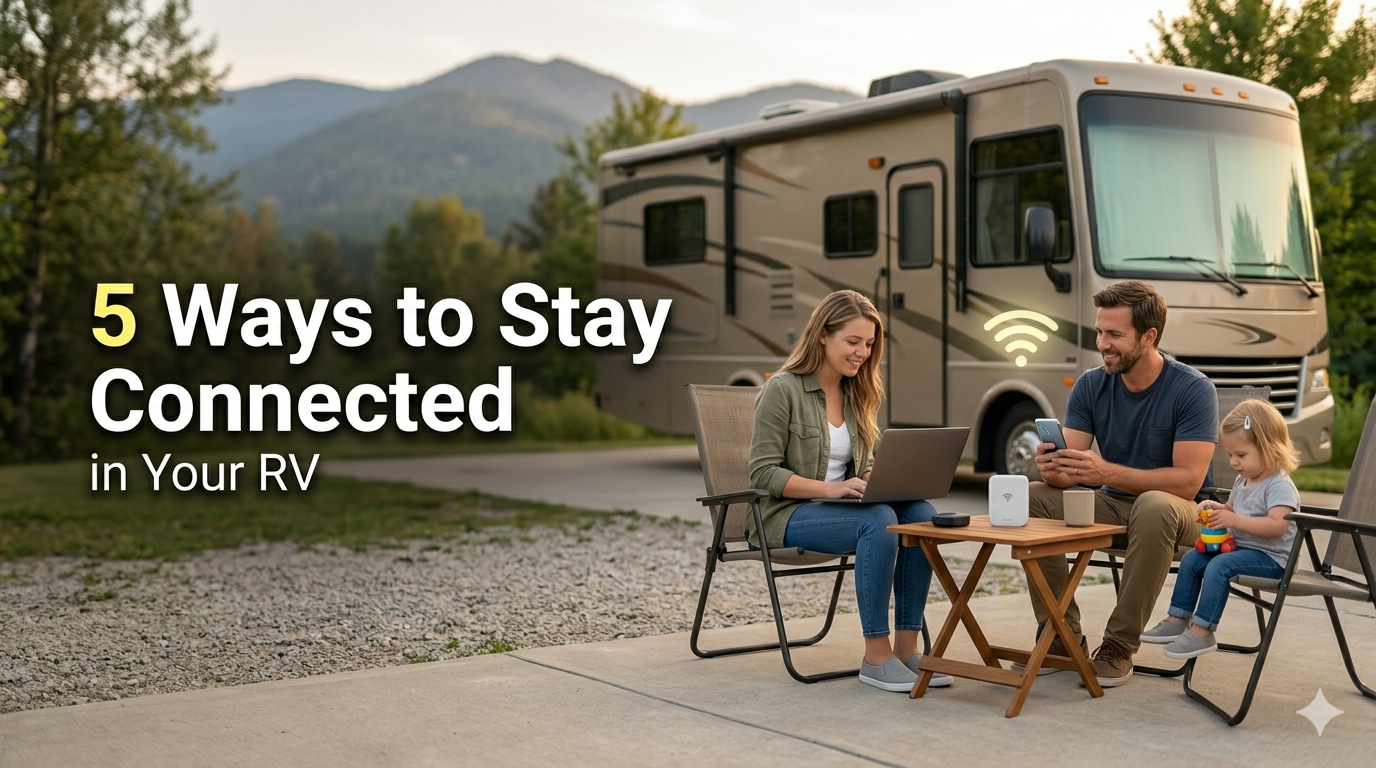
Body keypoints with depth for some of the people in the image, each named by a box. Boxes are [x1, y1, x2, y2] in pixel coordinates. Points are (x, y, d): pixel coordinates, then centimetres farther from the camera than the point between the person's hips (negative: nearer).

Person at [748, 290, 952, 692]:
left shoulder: (858, 394, 11)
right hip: (785, 513, -6)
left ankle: (906, 647, -17)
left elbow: (864, 466, 16)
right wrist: (830, 489, -24)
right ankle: (876, 657, -25)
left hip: (841, 506, 7)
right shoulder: (782, 390, -11)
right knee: (878, 522, -33)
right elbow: (763, 472, -14)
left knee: (921, 514, -21)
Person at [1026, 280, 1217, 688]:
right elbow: (1068, 474, -8)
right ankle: (1062, 637, -10)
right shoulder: (1090, 386, -3)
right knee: (1030, 499, -17)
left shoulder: (1193, 389, -17)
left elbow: (1188, 481, -25)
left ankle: (1119, 647, -26)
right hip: (1112, 506, 5)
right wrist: (1052, 468, -34)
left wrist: (1108, 473, -38)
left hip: (1179, 512, -5)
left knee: (1155, 506, -39)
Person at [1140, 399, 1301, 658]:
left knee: (1219, 566, -29)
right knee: (1192, 558, 4)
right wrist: (1217, 509, 4)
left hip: (1271, 556, -10)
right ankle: (1178, 619, 9)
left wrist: (1234, 520, -32)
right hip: (1239, 547, 10)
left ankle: (1202, 632, -26)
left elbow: (1277, 526, -30)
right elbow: (1232, 509, 28)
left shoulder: (1280, 486, -17)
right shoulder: (1242, 481, 12)